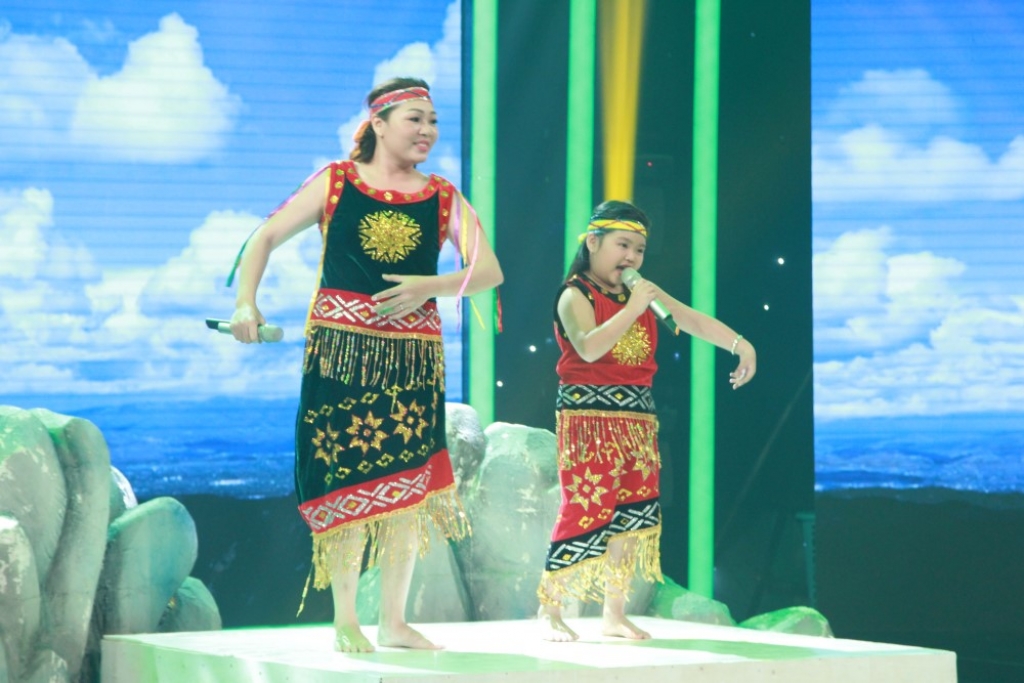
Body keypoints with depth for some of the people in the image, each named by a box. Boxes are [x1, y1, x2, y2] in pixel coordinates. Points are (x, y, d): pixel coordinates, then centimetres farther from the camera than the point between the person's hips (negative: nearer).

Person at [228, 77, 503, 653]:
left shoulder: (444, 200, 7)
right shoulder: (335, 184, 3)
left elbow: (489, 271, 0)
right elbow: (266, 238, 7)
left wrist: (429, 287, -15)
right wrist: (246, 303, -8)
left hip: (413, 357, 2)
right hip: (339, 348, -2)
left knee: (407, 485, 4)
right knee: (346, 479, -3)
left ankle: (394, 621, 16)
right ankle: (345, 620, 6)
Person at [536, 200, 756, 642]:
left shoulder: (643, 294, 12)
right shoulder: (576, 295, -8)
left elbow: (693, 321, 12)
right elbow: (588, 347, -25)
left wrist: (739, 344, 0)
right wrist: (631, 309, -24)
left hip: (638, 420, 7)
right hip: (589, 418, -7)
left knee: (633, 515, 6)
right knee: (586, 509, -10)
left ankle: (614, 614, 15)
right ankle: (549, 612, 1)